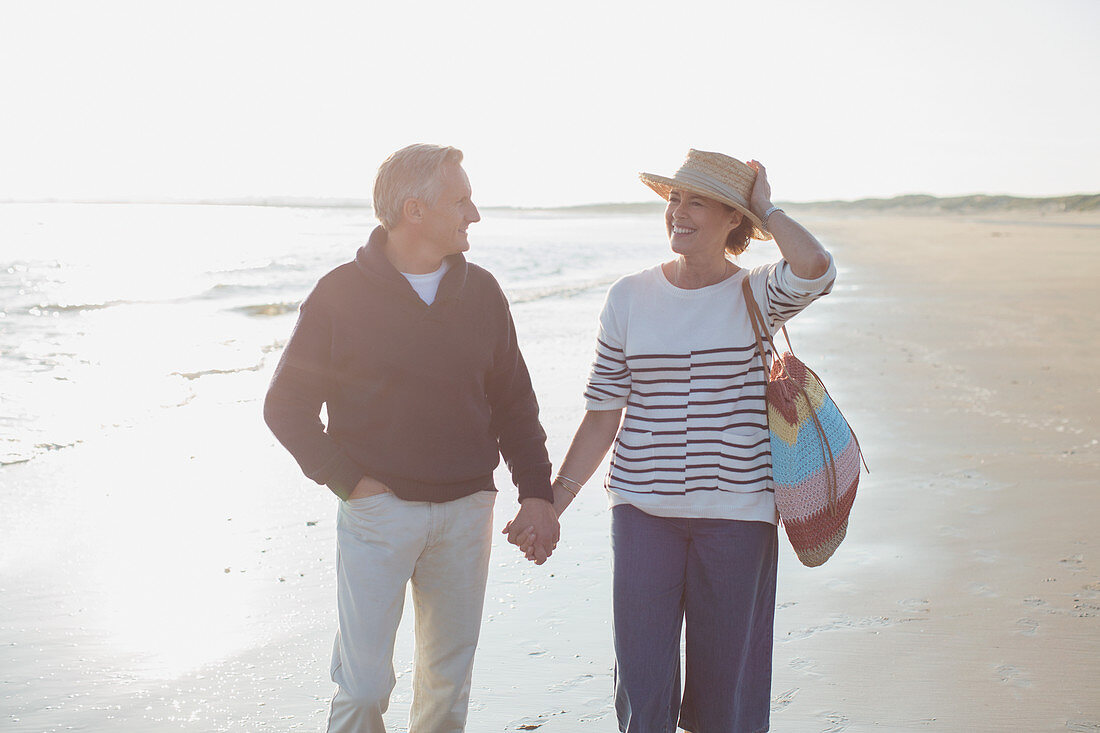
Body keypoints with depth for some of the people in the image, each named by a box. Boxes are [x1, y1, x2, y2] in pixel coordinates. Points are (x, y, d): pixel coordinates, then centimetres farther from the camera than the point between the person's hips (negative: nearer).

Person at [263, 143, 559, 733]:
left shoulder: (481, 292, 7)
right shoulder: (342, 294, -4)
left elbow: (513, 402, 13)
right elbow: (287, 406, 0)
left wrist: (536, 492, 3)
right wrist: (350, 481, -8)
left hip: (466, 509, 4)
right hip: (378, 509, -3)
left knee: (448, 679, 13)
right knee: (364, 684, -2)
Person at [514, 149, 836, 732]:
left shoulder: (756, 295, 0)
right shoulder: (629, 297, 4)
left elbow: (815, 267, -25)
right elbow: (602, 416, 6)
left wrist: (766, 209, -8)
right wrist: (555, 500, 2)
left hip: (736, 511, -1)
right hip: (644, 509, 1)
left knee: (726, 685, 10)